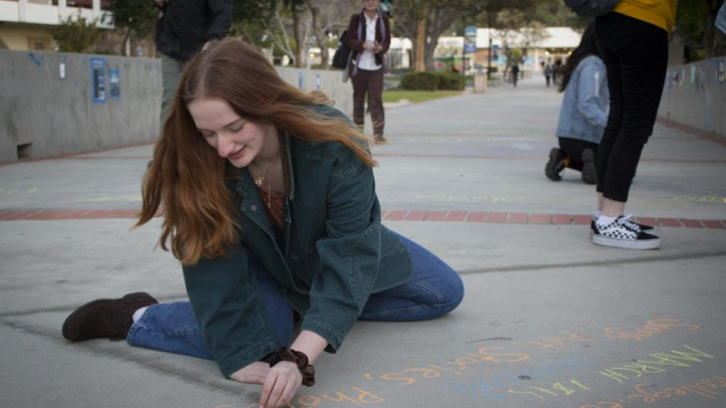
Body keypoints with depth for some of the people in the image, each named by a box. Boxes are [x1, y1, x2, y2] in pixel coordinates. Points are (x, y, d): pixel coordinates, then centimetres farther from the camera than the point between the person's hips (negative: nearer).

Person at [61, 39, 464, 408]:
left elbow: (348, 257, -40)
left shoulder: (336, 146, -38)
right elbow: (215, 264, -28)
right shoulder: (197, 163, -34)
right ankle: (136, 317, -6)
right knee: (261, 336, -29)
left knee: (445, 291, -1)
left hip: (332, 252, 2)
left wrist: (299, 357, -49)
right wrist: (242, 354, -34)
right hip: (262, 261, -1)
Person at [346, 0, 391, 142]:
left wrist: (381, 48, -18)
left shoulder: (383, 18, 3)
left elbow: (387, 40, 4)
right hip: (358, 65, 0)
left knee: (376, 98, -8)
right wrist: (364, 45, -23)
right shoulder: (356, 18, -1)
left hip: (376, 66, 0)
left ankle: (378, 132, -9)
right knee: (358, 98, 8)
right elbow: (350, 40, -5)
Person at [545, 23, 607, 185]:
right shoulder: (593, 64, -14)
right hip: (583, 138, -8)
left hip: (567, 135, 8)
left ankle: (564, 158, 4)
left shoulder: (580, 60, 15)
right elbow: (587, 106, -26)